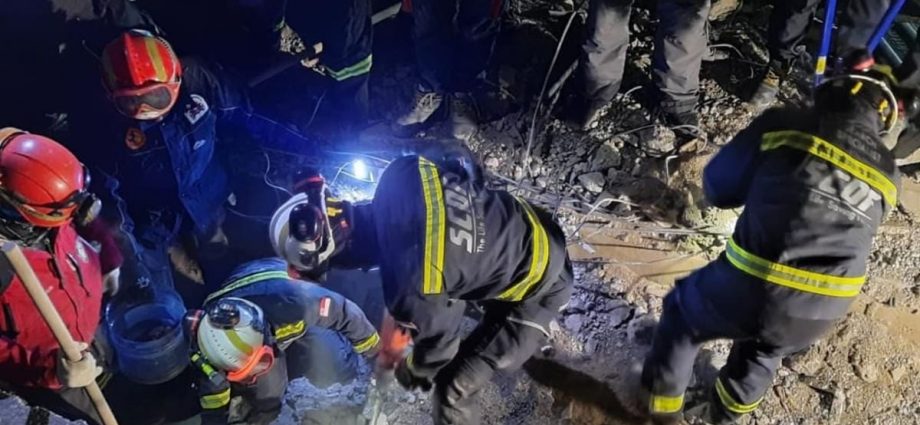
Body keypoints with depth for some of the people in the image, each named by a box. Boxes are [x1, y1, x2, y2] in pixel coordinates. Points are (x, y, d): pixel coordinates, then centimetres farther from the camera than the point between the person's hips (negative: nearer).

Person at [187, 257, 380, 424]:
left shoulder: (296, 305, -47)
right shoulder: (212, 347, -37)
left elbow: (344, 312, -26)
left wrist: (377, 354, -10)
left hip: (297, 322, -1)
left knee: (330, 370, -22)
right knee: (265, 396, -15)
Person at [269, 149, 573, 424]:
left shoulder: (412, 290, -36)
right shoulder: (402, 173, -19)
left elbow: (438, 341, -15)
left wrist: (414, 374, 11)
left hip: (539, 287, -7)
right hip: (534, 229, 8)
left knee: (454, 387, -4)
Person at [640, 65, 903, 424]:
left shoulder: (783, 125, -2)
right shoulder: (887, 175, 11)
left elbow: (717, 186, 4)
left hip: (750, 290, -4)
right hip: (821, 311, 5)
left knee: (684, 310, 28)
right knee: (765, 349, 37)